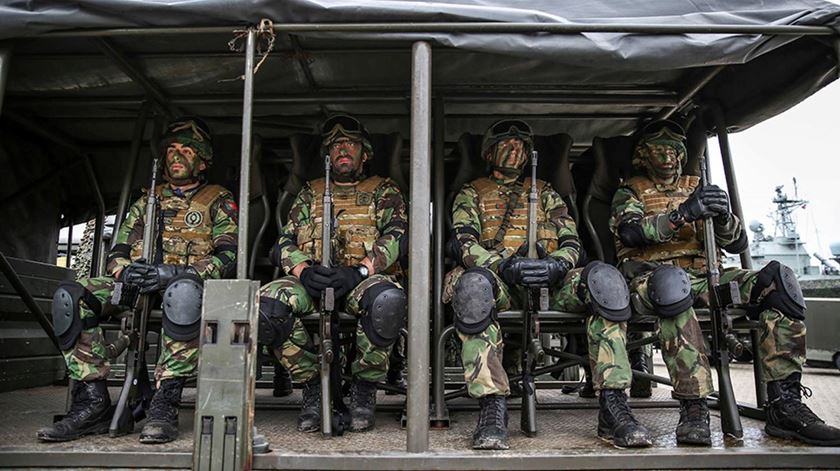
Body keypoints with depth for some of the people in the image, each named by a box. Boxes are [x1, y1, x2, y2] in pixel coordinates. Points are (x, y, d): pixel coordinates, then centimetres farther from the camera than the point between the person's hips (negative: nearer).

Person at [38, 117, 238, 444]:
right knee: (70, 297, -22)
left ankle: (164, 404, -36)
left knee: (182, 293, -42)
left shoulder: (218, 202, 12)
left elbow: (227, 257, -3)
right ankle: (92, 402, -20)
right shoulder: (148, 200, 25)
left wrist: (174, 273, -18)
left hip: (188, 285, -4)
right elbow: (118, 252, 20)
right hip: (140, 284, 5)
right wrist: (124, 271, -7)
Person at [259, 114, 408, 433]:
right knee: (264, 303, -29)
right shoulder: (309, 194, 25)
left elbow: (396, 236, 0)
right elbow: (284, 243, 14)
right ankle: (313, 385, -8)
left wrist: (358, 271, -18)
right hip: (312, 280, 3)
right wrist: (304, 271, -10)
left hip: (364, 279, -2)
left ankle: (364, 389, -13)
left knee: (387, 301, -38)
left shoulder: (383, 191, 18)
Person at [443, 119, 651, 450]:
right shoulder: (470, 194, 22)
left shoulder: (545, 193, 29)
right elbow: (465, 246, 3)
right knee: (473, 284, -40)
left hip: (548, 280, 2)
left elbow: (571, 243, 15)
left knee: (603, 278, -30)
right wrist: (506, 265, -17)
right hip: (498, 280, -2)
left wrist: (555, 264, -11)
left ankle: (613, 408, -31)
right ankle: (492, 409, -38)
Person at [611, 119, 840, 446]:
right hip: (652, 274, -4)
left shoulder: (696, 189, 25)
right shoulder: (630, 192, 14)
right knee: (671, 283, -41)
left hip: (703, 275, 5)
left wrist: (723, 217, -8)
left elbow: (737, 244, 15)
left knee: (779, 281, -21)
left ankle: (784, 405, -23)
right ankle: (693, 408, -39)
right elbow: (630, 232, -10)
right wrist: (682, 213, -24)